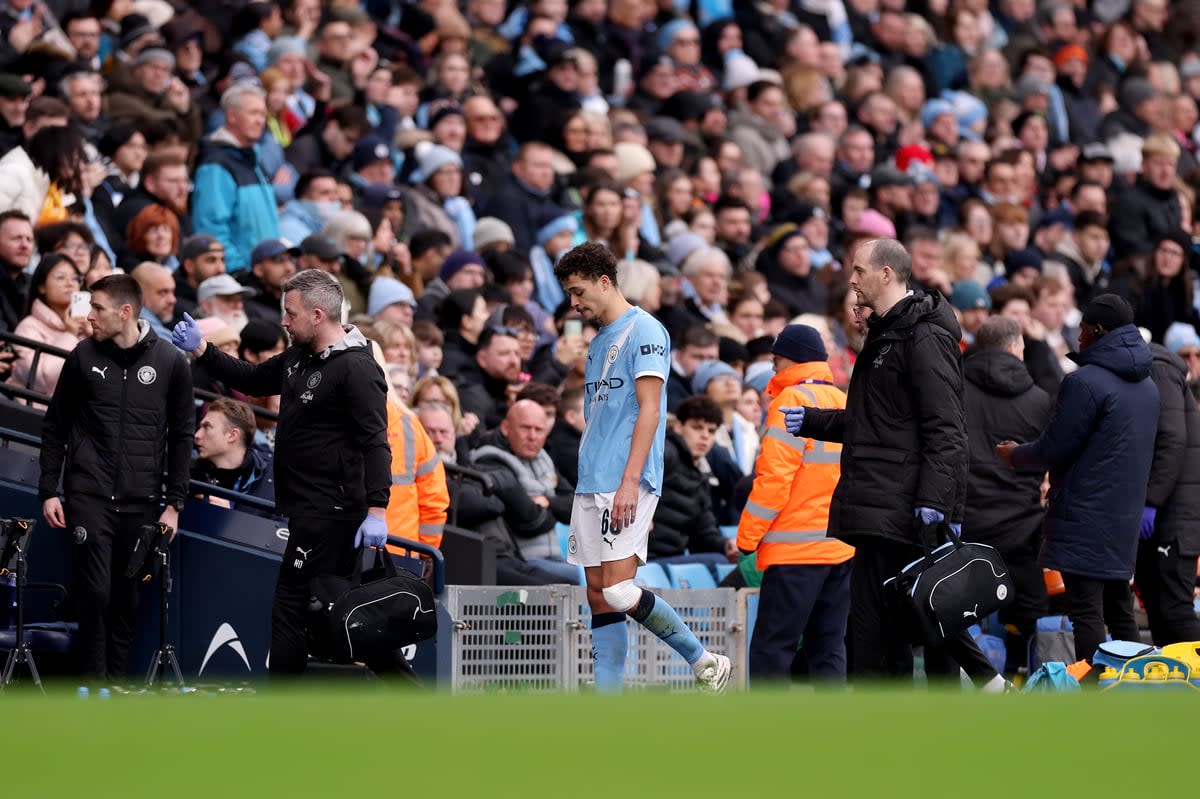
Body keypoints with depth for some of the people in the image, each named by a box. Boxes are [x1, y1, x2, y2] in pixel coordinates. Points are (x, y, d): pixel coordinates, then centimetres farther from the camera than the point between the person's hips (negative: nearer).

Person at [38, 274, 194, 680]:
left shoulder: (170, 362, 0)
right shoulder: (84, 356, 2)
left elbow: (182, 436, 5)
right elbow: (55, 427, 9)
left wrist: (174, 502, 1)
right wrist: (49, 491, 4)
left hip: (141, 501, 0)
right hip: (89, 494, 0)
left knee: (127, 596, 3)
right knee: (95, 591, -8)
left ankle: (117, 680, 13)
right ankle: (94, 680, -1)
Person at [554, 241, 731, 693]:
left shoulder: (644, 331, -7)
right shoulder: (599, 341, 20)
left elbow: (648, 410, -14)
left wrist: (629, 482, -21)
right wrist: (589, 481, 17)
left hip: (626, 485, -9)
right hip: (591, 485, 9)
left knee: (619, 591, -17)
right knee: (598, 598, 4)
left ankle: (704, 661, -1)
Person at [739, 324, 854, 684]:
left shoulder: (794, 401, -8)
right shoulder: (846, 402, 15)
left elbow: (774, 478, -14)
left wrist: (747, 535, -7)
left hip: (796, 548, -8)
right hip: (843, 547, 8)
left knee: (771, 649, -7)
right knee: (828, 648, 9)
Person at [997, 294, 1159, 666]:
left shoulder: (1085, 382, -14)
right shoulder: (1146, 386, 14)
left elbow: (1053, 450, -13)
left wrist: (1014, 454, 8)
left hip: (1084, 518, -8)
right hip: (1125, 520, 8)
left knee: (1086, 612, -9)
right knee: (1119, 611, 14)